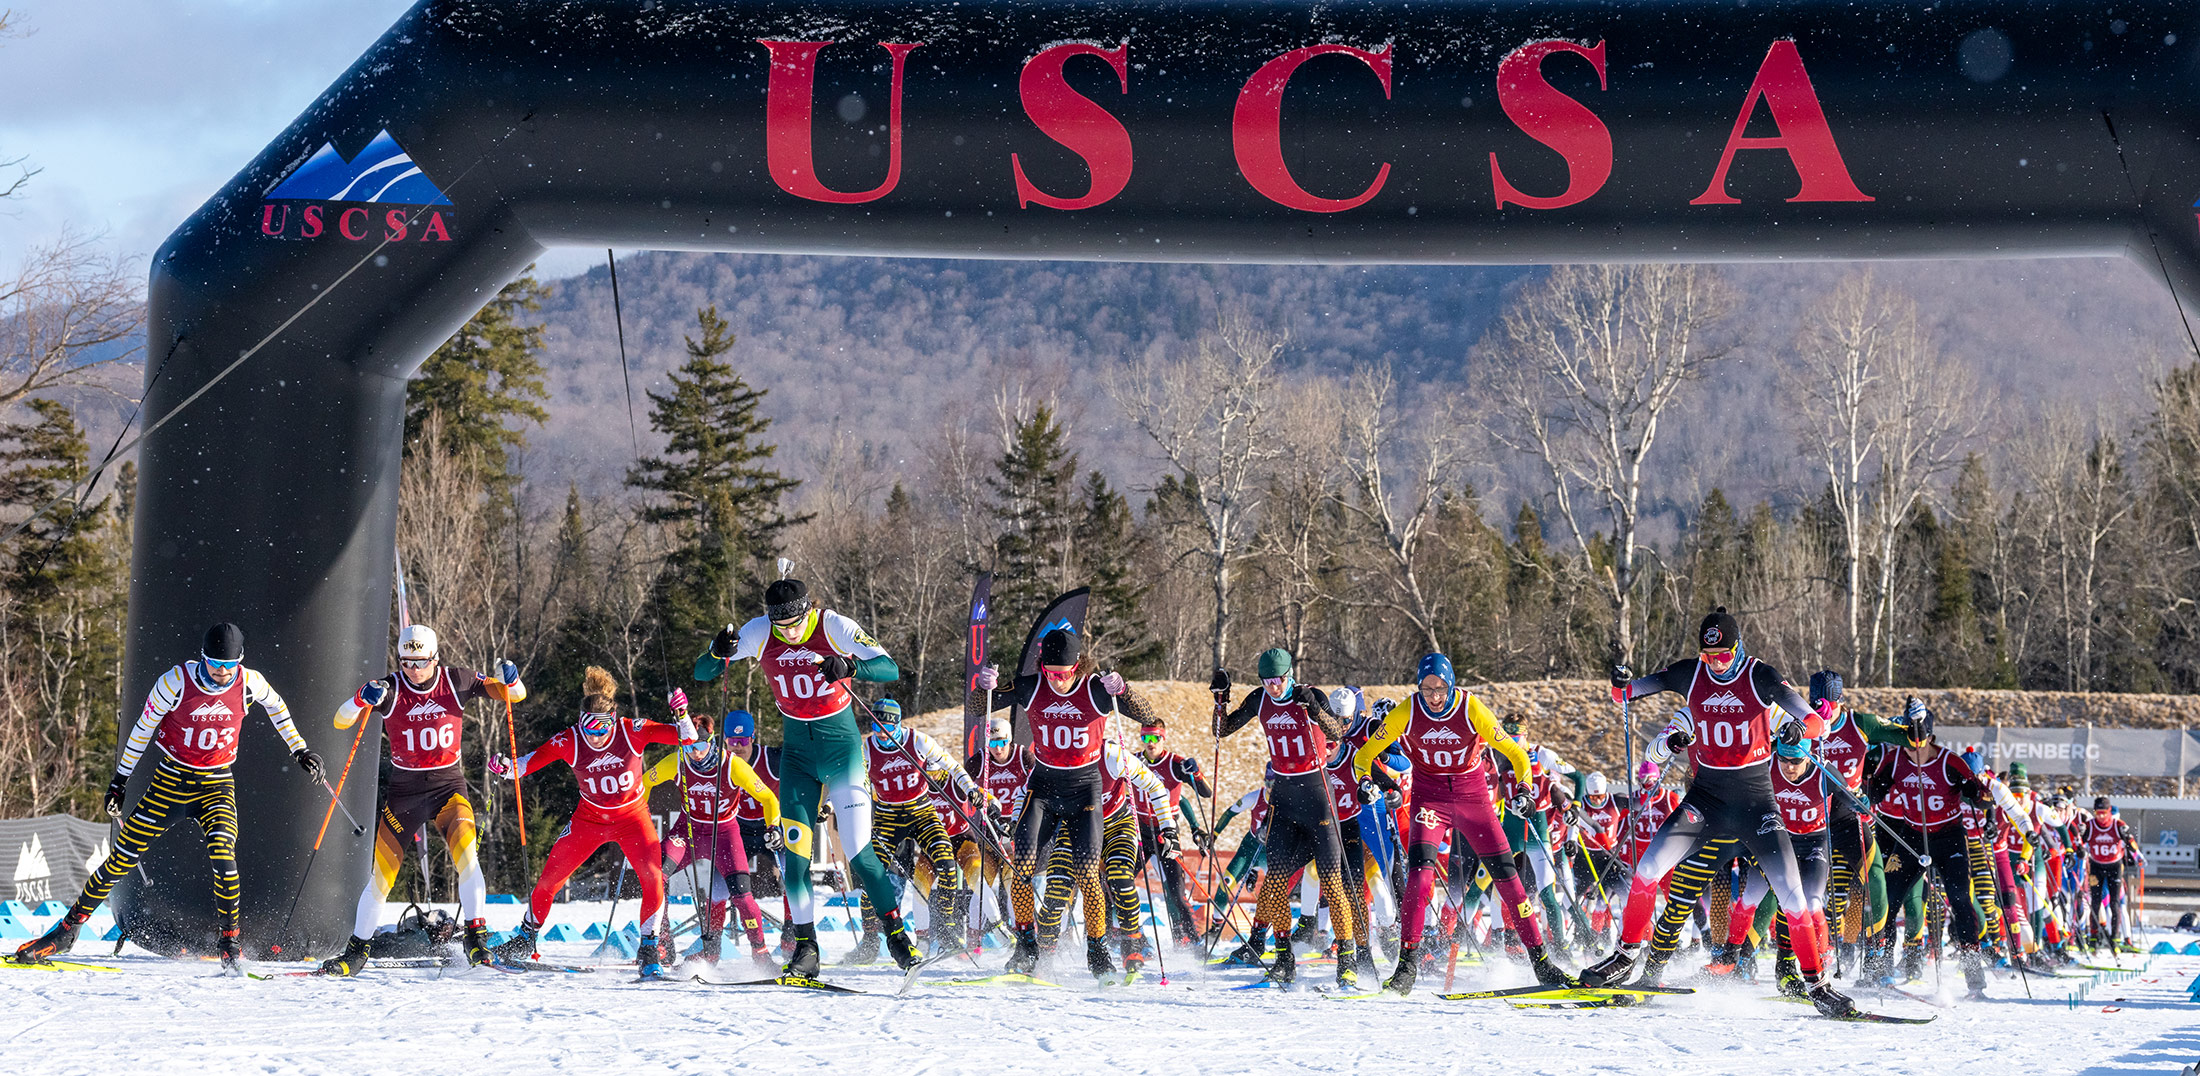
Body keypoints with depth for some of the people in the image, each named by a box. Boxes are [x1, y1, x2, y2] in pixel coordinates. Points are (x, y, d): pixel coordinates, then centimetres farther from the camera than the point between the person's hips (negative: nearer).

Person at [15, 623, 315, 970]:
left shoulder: (250, 683, -13)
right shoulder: (175, 682, -18)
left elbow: (275, 705, 12)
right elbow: (143, 728, -5)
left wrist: (299, 749, 15)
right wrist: (120, 779, 0)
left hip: (216, 785, 0)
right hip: (171, 780, 0)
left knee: (221, 851, -27)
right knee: (123, 857, -1)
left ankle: (228, 938, -12)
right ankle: (68, 929, 16)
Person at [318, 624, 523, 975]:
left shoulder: (455, 681, -6)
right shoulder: (390, 689, -9)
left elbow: (515, 695, -1)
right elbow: (341, 721, -16)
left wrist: (509, 680, -25)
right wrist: (362, 699, -36)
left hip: (448, 785, 0)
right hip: (403, 789, 0)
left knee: (465, 853, -25)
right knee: (382, 873, -1)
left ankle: (476, 936, -15)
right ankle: (357, 952, 16)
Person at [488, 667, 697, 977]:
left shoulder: (632, 732, -21)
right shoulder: (569, 741, -20)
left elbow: (687, 738, -21)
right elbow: (526, 763, -20)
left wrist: (682, 716, -40)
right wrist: (505, 766, -41)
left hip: (632, 816, -1)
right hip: (589, 818, 1)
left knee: (653, 877, -21)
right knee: (549, 878, 1)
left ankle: (649, 950, -5)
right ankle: (525, 941, 24)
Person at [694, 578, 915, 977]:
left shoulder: (834, 626, -17)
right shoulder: (758, 634, -10)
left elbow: (890, 669, -22)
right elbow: (701, 673, -6)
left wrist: (849, 667, -41)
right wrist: (719, 653, -29)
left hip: (842, 747, -3)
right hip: (797, 752, 3)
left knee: (859, 853, -8)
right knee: (795, 853, -5)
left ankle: (896, 929, 9)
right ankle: (805, 948, 6)